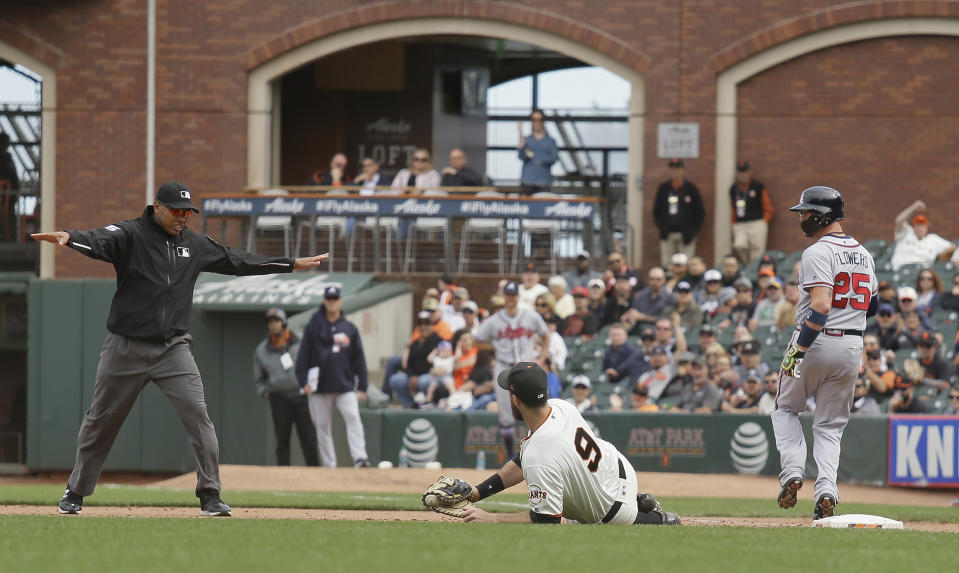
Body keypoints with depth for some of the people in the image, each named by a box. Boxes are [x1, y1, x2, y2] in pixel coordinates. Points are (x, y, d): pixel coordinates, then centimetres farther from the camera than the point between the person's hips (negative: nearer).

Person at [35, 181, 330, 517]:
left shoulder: (195, 245, 9)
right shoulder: (131, 235, -8)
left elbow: (237, 261, 17)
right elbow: (98, 242, -27)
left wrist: (292, 265, 18)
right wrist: (67, 238, -50)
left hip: (173, 348, 3)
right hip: (126, 347, -3)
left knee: (197, 414, -11)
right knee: (102, 420, 7)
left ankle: (210, 495, -6)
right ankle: (76, 492, 22)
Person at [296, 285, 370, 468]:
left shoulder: (350, 328, 9)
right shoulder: (313, 327, 5)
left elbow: (359, 359, 10)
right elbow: (303, 356, 5)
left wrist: (362, 386, 5)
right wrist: (303, 381, -5)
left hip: (345, 385, 0)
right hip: (320, 388, 0)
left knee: (353, 418, -18)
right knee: (323, 425, 3)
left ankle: (359, 458, -25)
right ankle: (329, 465, 10)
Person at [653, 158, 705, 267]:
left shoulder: (691, 189, 2)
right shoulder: (663, 189, 9)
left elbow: (700, 213, 5)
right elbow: (656, 211, 16)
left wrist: (692, 231, -5)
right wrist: (661, 228, 2)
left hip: (685, 235, -3)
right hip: (667, 235, 3)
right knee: (666, 265, 0)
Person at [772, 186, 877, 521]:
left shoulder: (818, 253, -14)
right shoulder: (863, 254, 11)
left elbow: (820, 306, -25)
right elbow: (871, 304, 18)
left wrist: (798, 350, -25)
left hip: (815, 341, -6)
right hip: (852, 347, 6)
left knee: (786, 408, 16)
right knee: (830, 424, 11)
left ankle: (793, 472, -2)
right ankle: (826, 490, -7)